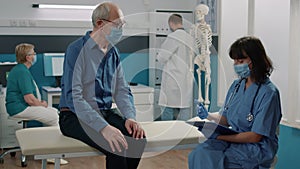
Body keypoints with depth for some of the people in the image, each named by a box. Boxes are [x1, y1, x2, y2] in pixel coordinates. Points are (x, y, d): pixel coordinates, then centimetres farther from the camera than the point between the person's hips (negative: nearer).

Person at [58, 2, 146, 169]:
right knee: (116, 146, -30)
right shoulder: (77, 49, -14)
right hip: (76, 116, -6)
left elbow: (122, 90, 8)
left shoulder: (114, 53, 7)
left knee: (138, 138, -20)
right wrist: (103, 127, -33)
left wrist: (130, 117, -12)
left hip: (105, 113, 6)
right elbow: (73, 96, -23)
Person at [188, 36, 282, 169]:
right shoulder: (236, 85, 11)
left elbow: (255, 136, -13)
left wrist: (219, 136, -18)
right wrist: (209, 116, -5)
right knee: (199, 153, -24)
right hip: (233, 139, 6)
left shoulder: (268, 92, -12)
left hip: (257, 148, -6)